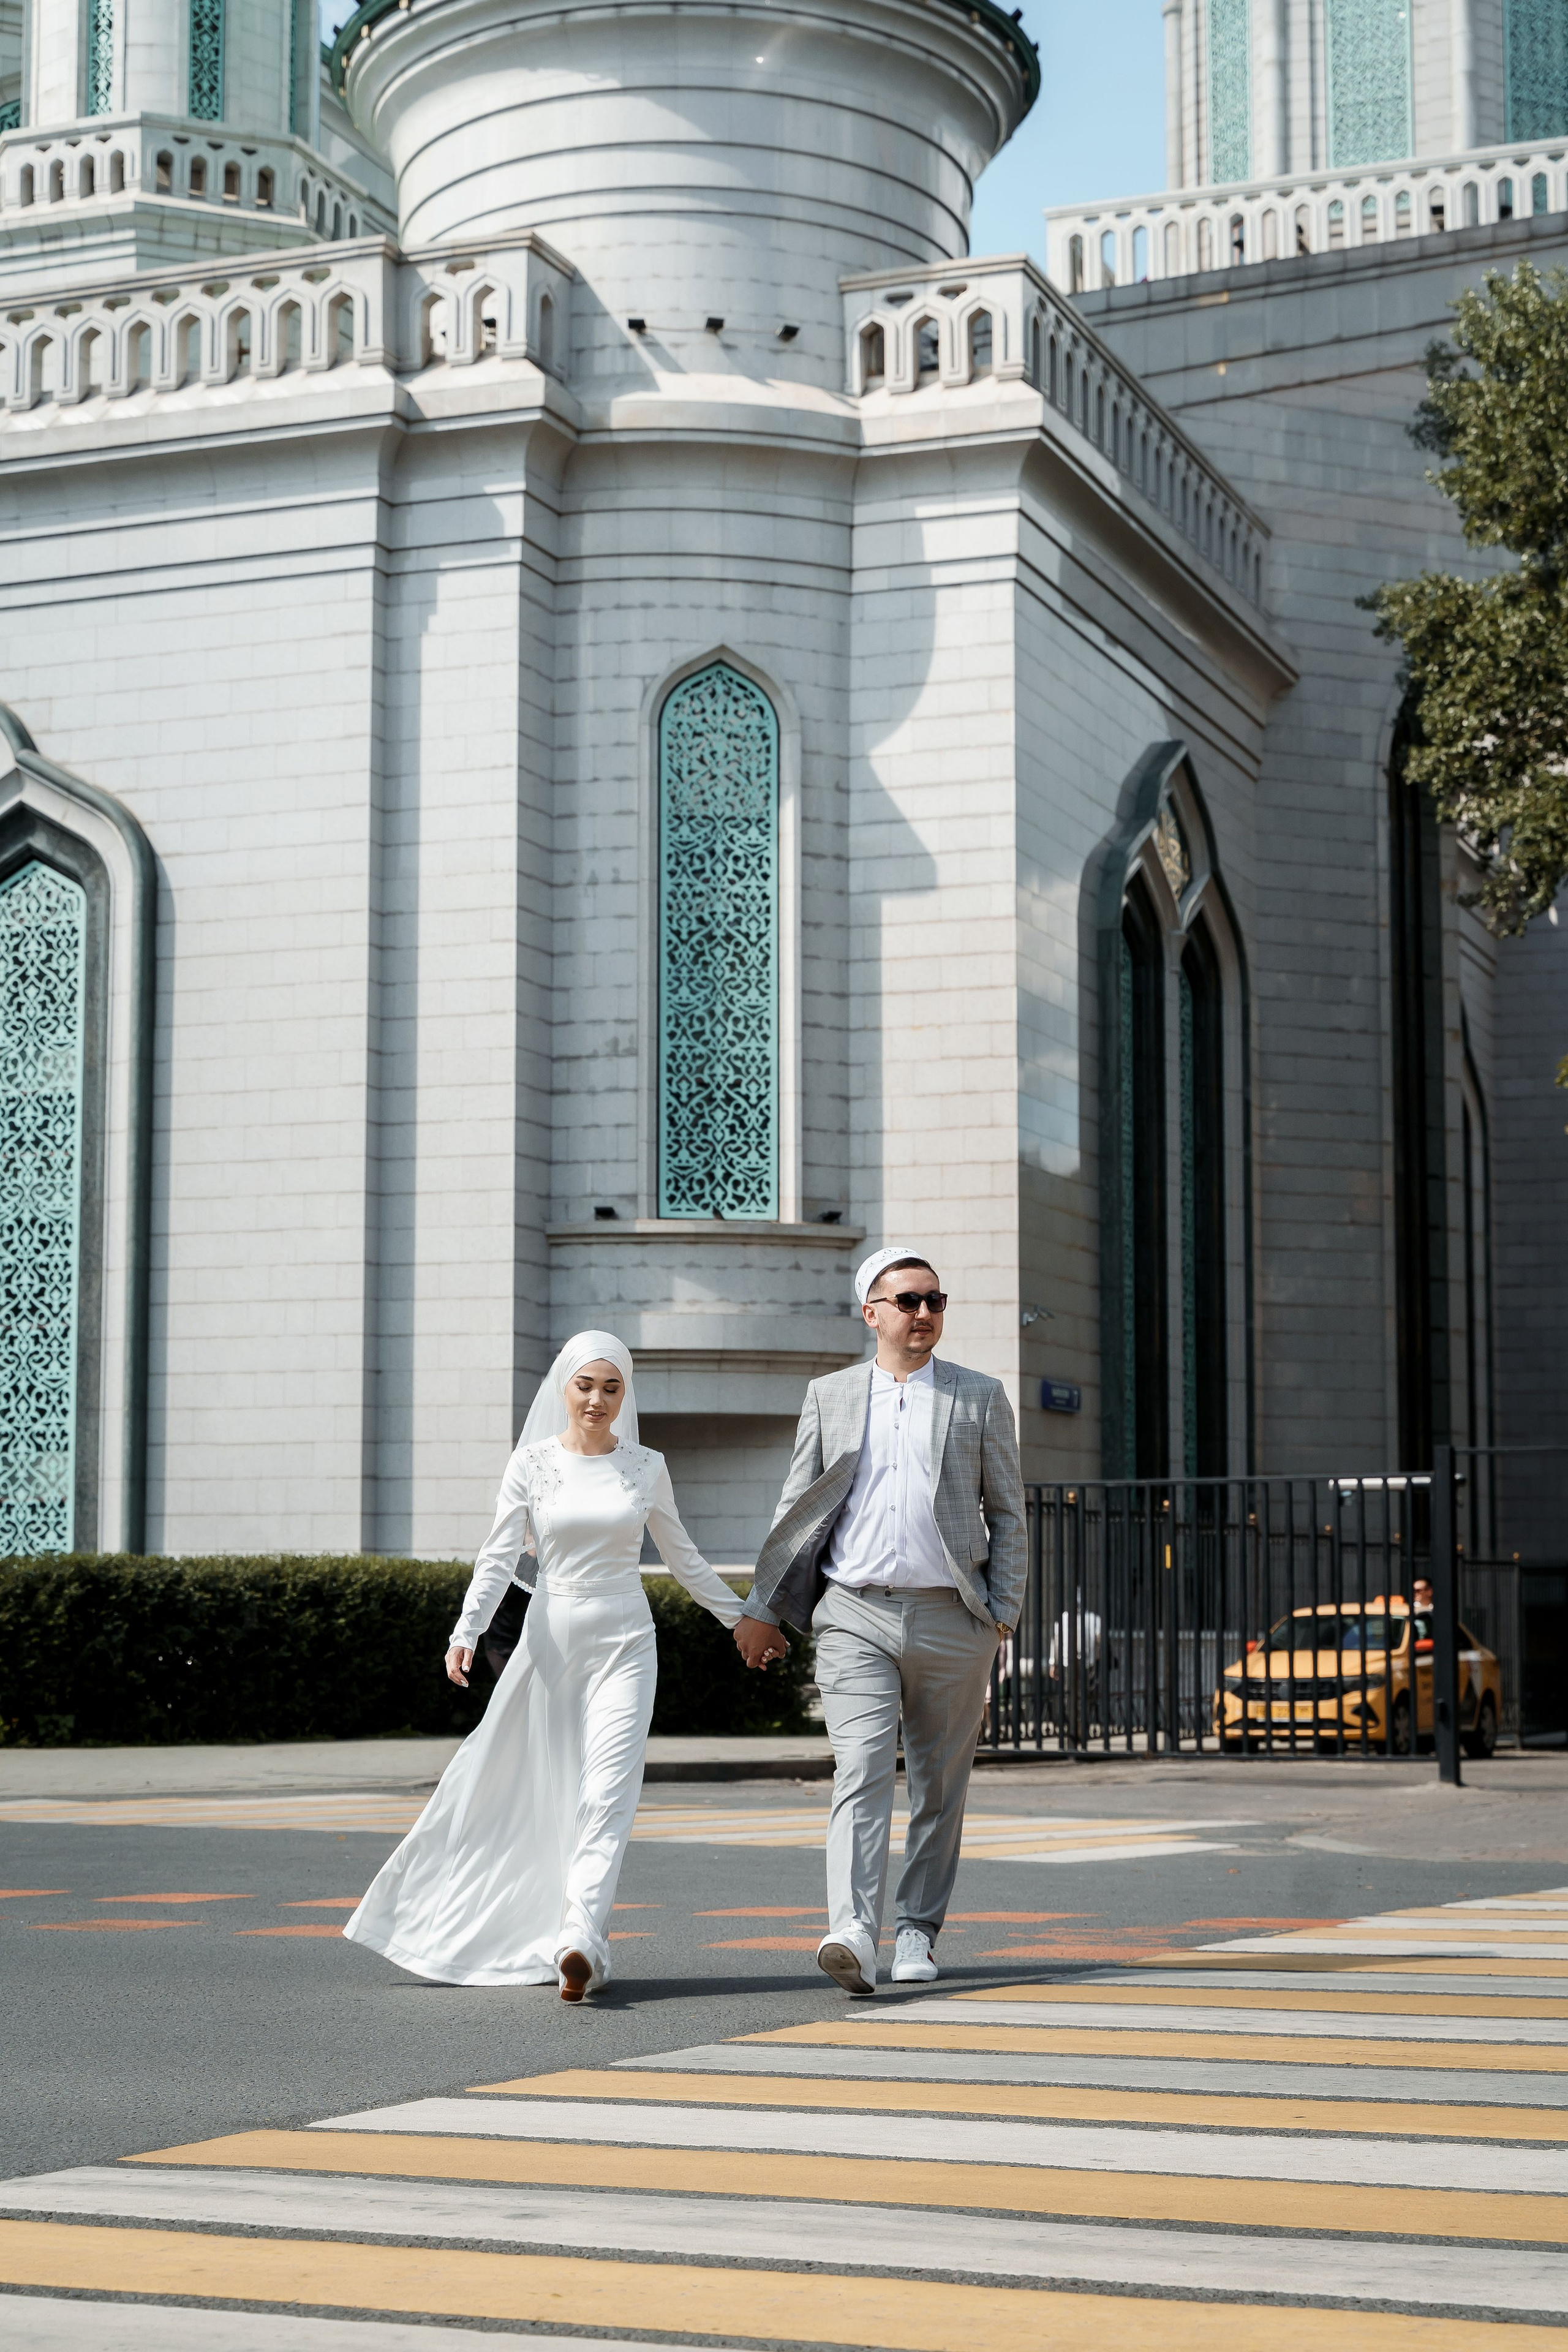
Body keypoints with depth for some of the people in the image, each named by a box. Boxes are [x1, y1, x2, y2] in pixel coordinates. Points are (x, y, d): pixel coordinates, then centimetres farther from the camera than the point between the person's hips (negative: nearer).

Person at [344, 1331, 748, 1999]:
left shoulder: (646, 1467, 6)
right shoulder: (532, 1463, 1)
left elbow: (682, 1558, 17)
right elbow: (499, 1556, -6)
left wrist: (743, 1617, 19)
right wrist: (466, 1632, -19)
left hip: (624, 1643, 0)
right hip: (550, 1640, 0)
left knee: (607, 1792, -15)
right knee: (542, 1797, 5)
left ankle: (578, 1943, -26)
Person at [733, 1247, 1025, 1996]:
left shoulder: (980, 1398, 6)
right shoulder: (831, 1397, 10)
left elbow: (1007, 1514, 7)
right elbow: (795, 1511, 13)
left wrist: (1002, 1615, -2)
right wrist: (762, 1608, 9)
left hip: (950, 1620, 1)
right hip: (854, 1617, 0)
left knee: (939, 1785, 8)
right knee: (862, 1771, -15)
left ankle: (917, 1933, 21)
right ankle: (853, 1934, -25)